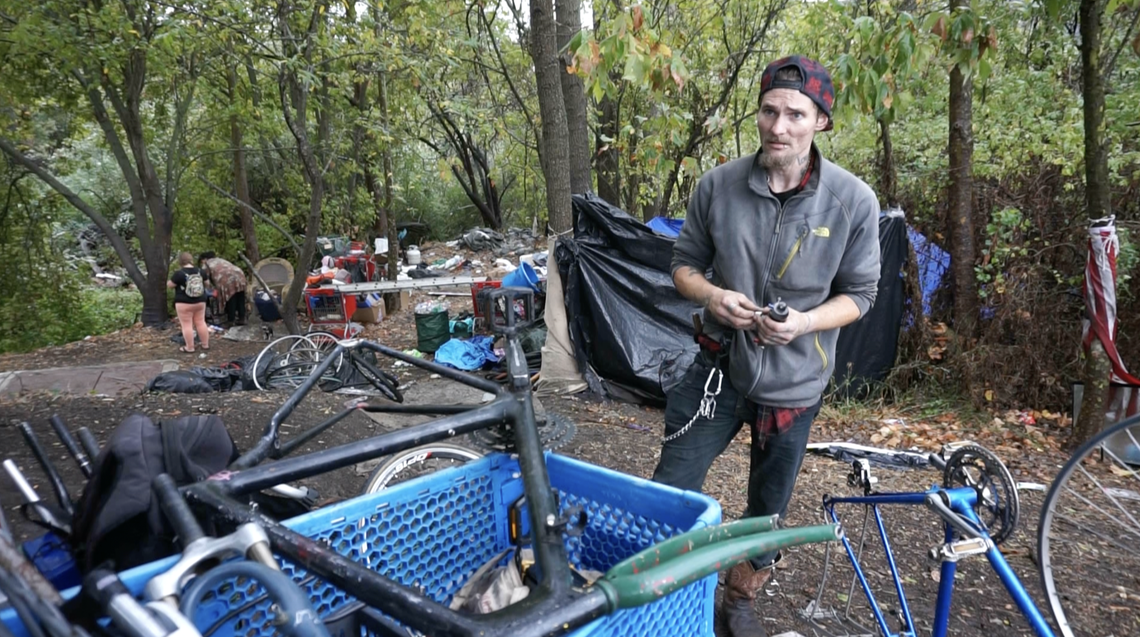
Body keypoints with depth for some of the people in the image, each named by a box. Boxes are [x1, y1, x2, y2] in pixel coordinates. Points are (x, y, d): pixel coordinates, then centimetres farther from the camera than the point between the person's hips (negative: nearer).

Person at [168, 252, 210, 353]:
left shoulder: (179, 273, -15)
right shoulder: (200, 271, 1)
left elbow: (169, 285, -5)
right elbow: (205, 283, 15)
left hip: (184, 303, -5)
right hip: (200, 301, 6)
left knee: (186, 325, 1)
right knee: (201, 322, 13)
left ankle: (190, 348, 4)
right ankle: (205, 344, 18)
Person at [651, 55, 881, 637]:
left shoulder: (854, 201, -11)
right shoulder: (718, 185, -8)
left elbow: (859, 294, -2)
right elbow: (684, 265, 3)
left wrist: (804, 322, -22)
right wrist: (712, 295, -19)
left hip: (794, 381, 0)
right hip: (719, 365, 0)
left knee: (768, 508, 17)